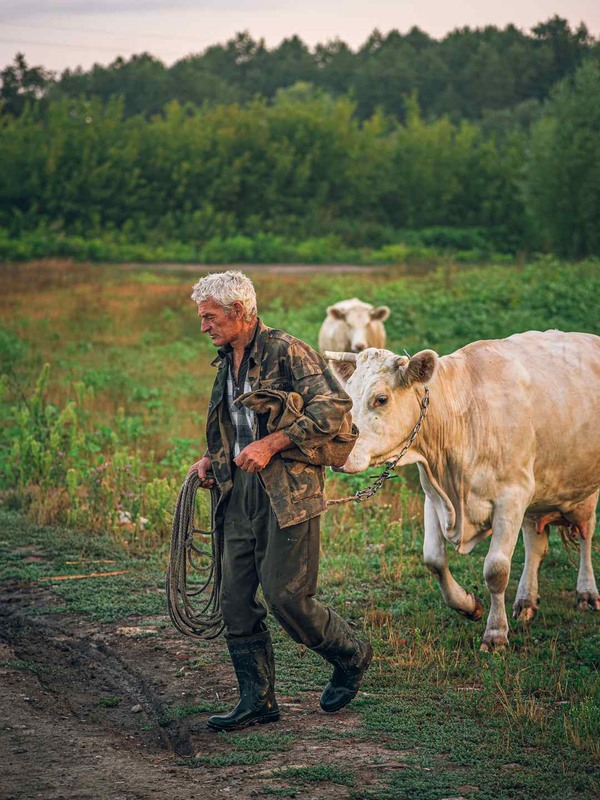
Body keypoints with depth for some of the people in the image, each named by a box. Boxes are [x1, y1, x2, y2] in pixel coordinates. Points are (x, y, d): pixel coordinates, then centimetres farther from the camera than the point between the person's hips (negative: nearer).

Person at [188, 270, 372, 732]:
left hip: (288, 490, -8)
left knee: (285, 594, -10)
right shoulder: (226, 363, 17)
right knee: (236, 599, 4)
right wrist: (213, 460, 11)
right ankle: (258, 699, 13)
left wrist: (271, 444, -21)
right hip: (239, 490, 8)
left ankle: (351, 656, 16)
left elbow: (335, 405, -18)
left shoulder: (286, 351, -9)